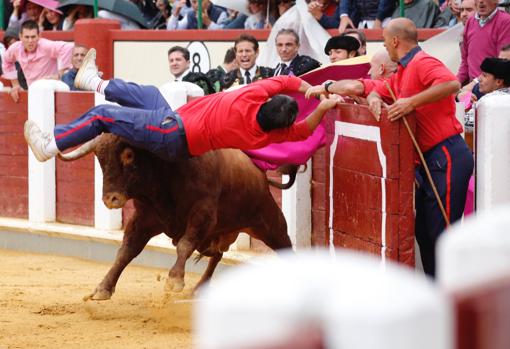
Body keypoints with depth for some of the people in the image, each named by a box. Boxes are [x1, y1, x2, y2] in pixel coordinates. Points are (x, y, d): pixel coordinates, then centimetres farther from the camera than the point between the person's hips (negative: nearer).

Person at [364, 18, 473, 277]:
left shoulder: (422, 62, -13)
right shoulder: (402, 71, 18)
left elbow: (451, 83, -31)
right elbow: (377, 90, 25)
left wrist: (411, 102, -31)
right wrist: (374, 99, 0)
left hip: (447, 156, -11)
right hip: (429, 159, 11)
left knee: (442, 231, -11)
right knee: (423, 230, 14)